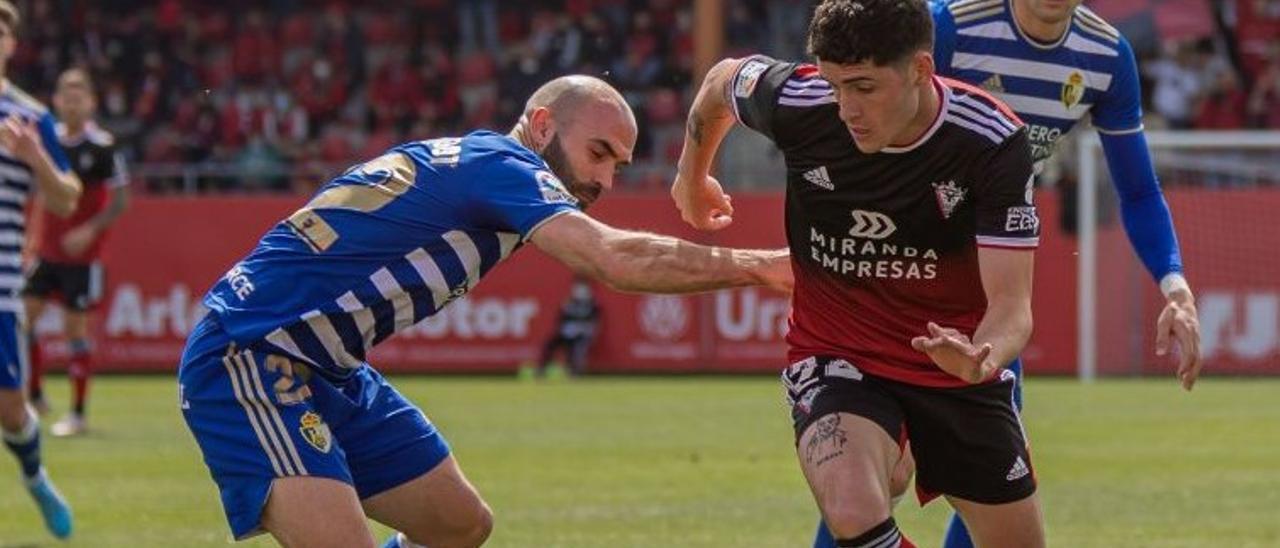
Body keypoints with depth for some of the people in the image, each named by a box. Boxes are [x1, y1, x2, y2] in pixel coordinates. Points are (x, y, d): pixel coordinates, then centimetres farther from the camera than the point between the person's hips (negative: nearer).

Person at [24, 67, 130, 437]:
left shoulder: (102, 146, -12)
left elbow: (121, 198, -10)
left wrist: (91, 230, -22)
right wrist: (34, 235, 14)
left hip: (82, 254, -5)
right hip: (48, 250, 5)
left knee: (75, 329, -3)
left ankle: (78, 414, 6)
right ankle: (35, 396, 14)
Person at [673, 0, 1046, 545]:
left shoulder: (994, 142, -24)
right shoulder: (797, 102, -21)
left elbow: (1011, 302, -25)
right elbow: (723, 79, 5)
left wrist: (985, 357, -49)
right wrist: (692, 175, 23)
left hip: (954, 360, 1)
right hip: (835, 352, -1)